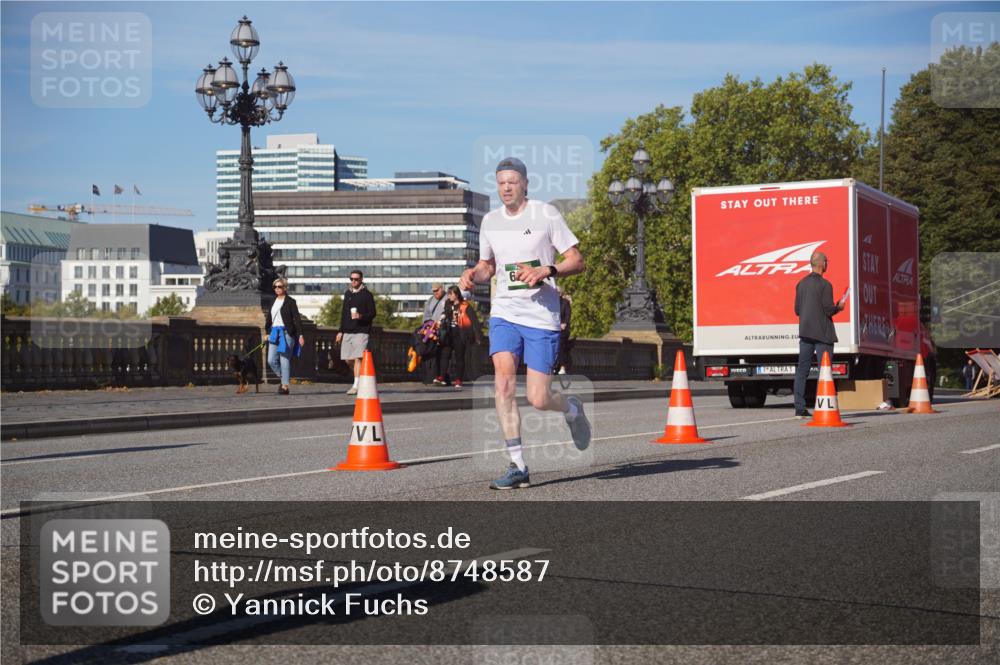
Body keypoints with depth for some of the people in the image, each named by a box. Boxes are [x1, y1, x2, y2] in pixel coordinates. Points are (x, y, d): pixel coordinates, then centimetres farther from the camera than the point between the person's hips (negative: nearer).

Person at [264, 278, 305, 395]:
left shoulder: (290, 301, -3)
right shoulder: (273, 302, 15)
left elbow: (297, 318, -6)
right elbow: (269, 317, 21)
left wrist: (300, 335, -11)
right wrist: (267, 332, 18)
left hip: (286, 333, -6)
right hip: (274, 333, 6)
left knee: (284, 359, -6)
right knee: (271, 360, 1)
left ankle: (285, 386, -1)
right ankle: (283, 378, 20)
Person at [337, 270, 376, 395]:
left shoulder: (367, 294, 0)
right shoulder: (347, 293, 17)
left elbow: (372, 313, -4)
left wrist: (361, 316, -23)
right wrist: (341, 331, 18)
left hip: (361, 331, -6)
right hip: (348, 331, 6)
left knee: (357, 358, -13)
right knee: (348, 360, 6)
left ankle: (356, 386, -14)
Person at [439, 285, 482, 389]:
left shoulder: (465, 306, -8)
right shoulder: (448, 305, 8)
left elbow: (474, 321, -8)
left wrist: (477, 336, -11)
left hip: (460, 335, -4)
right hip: (449, 334, 4)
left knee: (459, 357, 4)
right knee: (445, 354, -8)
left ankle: (458, 380, 9)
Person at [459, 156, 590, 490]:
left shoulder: (546, 214, -3)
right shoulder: (490, 221, 11)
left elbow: (577, 261, -2)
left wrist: (545, 270, -20)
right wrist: (473, 274, 2)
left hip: (541, 316, -4)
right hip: (504, 313, 4)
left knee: (538, 400, -5)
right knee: (504, 381, -17)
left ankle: (572, 409, 32)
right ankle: (517, 466, -11)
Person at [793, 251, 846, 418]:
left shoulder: (801, 284, 8)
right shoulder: (825, 285, -12)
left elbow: (797, 310, 11)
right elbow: (829, 310, -15)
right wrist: (839, 307, 4)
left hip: (805, 332, 6)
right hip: (822, 333, -6)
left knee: (802, 370, 6)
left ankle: (800, 409, 5)